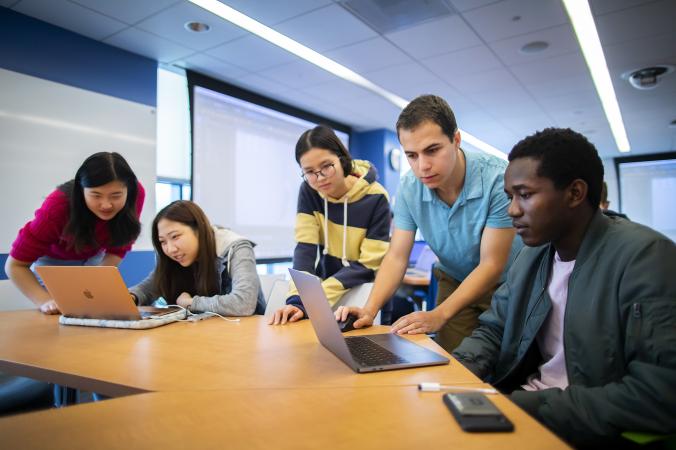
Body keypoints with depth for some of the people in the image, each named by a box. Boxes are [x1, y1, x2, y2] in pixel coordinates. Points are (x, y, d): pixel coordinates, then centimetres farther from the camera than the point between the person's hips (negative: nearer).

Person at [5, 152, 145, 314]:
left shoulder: (136, 193, -32)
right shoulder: (58, 206, -38)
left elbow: (117, 249, -18)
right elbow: (15, 265, -28)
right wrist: (45, 301, -43)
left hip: (94, 257, 2)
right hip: (52, 259, -2)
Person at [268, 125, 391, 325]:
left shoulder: (376, 198, -19)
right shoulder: (309, 192, -7)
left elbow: (368, 266, -18)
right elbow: (305, 248, -13)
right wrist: (297, 300, -28)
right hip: (327, 283, 4)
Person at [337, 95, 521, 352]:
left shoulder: (498, 179, -28)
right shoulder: (409, 188, -15)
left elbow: (491, 265, -25)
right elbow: (397, 257, -12)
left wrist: (439, 315, -35)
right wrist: (370, 309, -28)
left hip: (504, 282, -2)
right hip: (453, 282, 3)